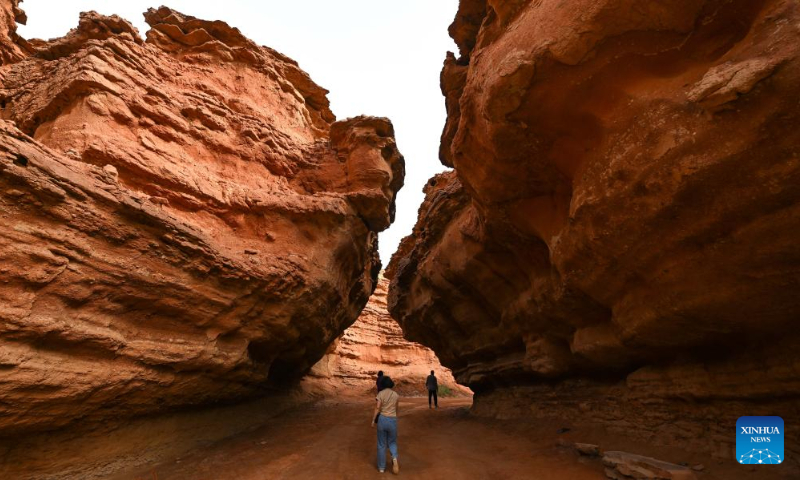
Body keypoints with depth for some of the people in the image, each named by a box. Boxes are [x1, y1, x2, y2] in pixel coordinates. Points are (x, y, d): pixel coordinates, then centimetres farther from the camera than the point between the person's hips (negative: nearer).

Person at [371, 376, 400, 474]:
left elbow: (377, 408, -13)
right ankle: (394, 457, -9)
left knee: (381, 444, 13)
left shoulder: (380, 394, -8)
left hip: (382, 419, -1)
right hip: (393, 420, 2)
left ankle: (381, 467, 19)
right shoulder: (396, 395, 1)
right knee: (392, 442, 19)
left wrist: (373, 420, -3)